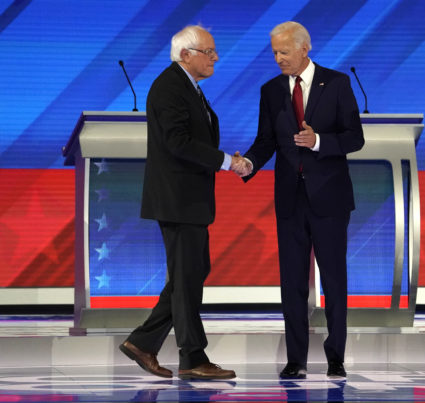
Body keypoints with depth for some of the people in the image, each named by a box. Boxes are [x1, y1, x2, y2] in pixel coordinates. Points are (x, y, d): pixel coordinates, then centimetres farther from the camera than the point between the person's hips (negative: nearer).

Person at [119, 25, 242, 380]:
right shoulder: (169, 86, -15)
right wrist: (225, 160, -19)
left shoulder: (188, 86, 17)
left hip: (191, 199, 10)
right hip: (177, 199, -10)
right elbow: (178, 141, -23)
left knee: (195, 271, 12)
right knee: (186, 276, -4)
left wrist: (224, 161, 7)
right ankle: (193, 360, 3)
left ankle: (143, 342, 15)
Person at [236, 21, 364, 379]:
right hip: (290, 198, 3)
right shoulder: (271, 90, 7)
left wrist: (318, 141, -22)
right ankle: (296, 360, 9)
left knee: (334, 278, 2)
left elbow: (355, 137, -6)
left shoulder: (337, 83, -3)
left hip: (328, 195, -3)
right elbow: (266, 141, 4)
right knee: (292, 280, 4)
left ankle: (336, 357, 11)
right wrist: (250, 163, -16)